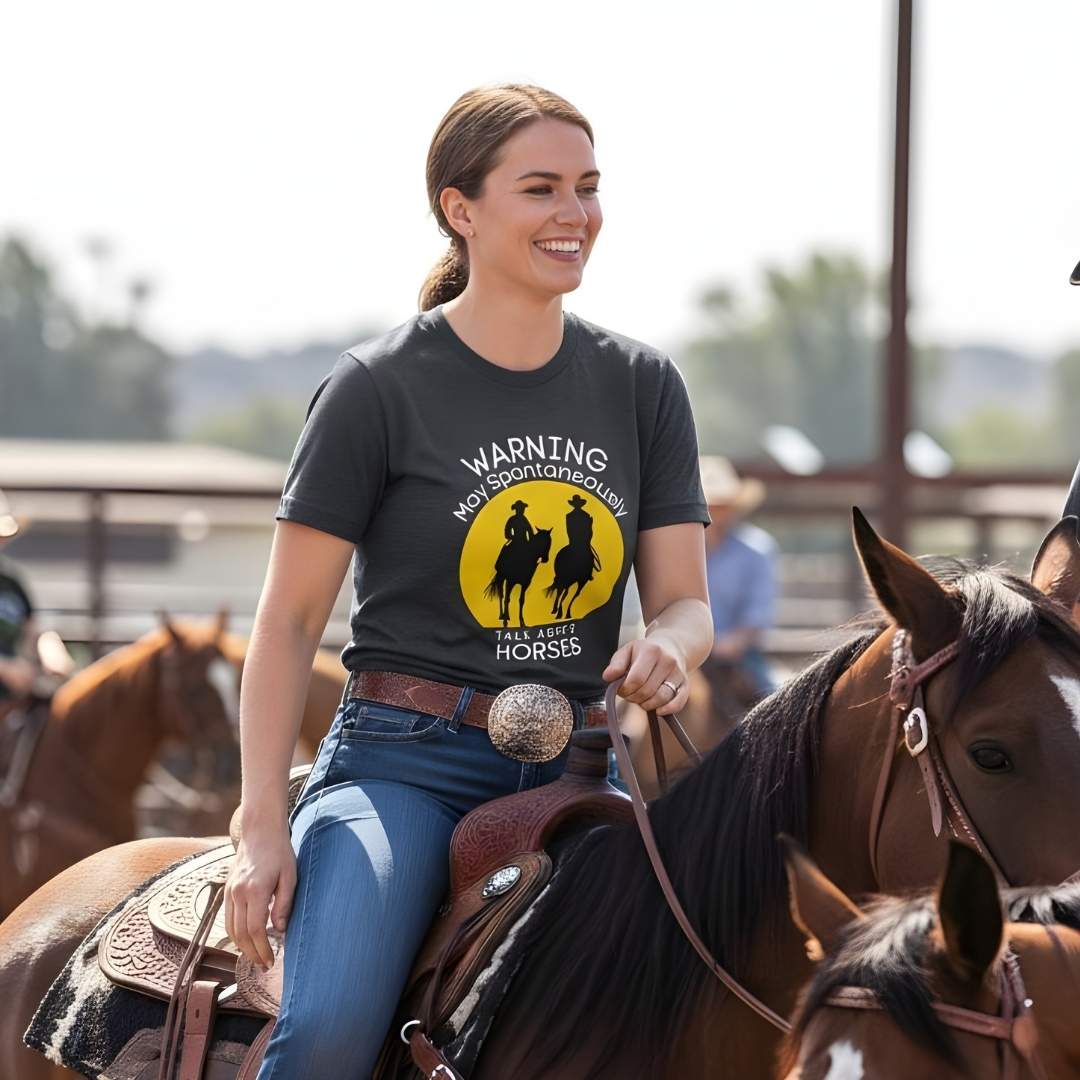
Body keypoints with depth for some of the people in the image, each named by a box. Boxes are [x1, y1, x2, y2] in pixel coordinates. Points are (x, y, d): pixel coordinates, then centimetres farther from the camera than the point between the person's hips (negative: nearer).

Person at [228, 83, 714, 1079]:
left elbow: (685, 599, 8)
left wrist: (668, 651, -18)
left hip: (573, 771, 4)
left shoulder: (642, 384, 9)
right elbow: (290, 623, -3)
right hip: (404, 762, -4)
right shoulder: (380, 388, -3)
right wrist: (263, 828, -12)